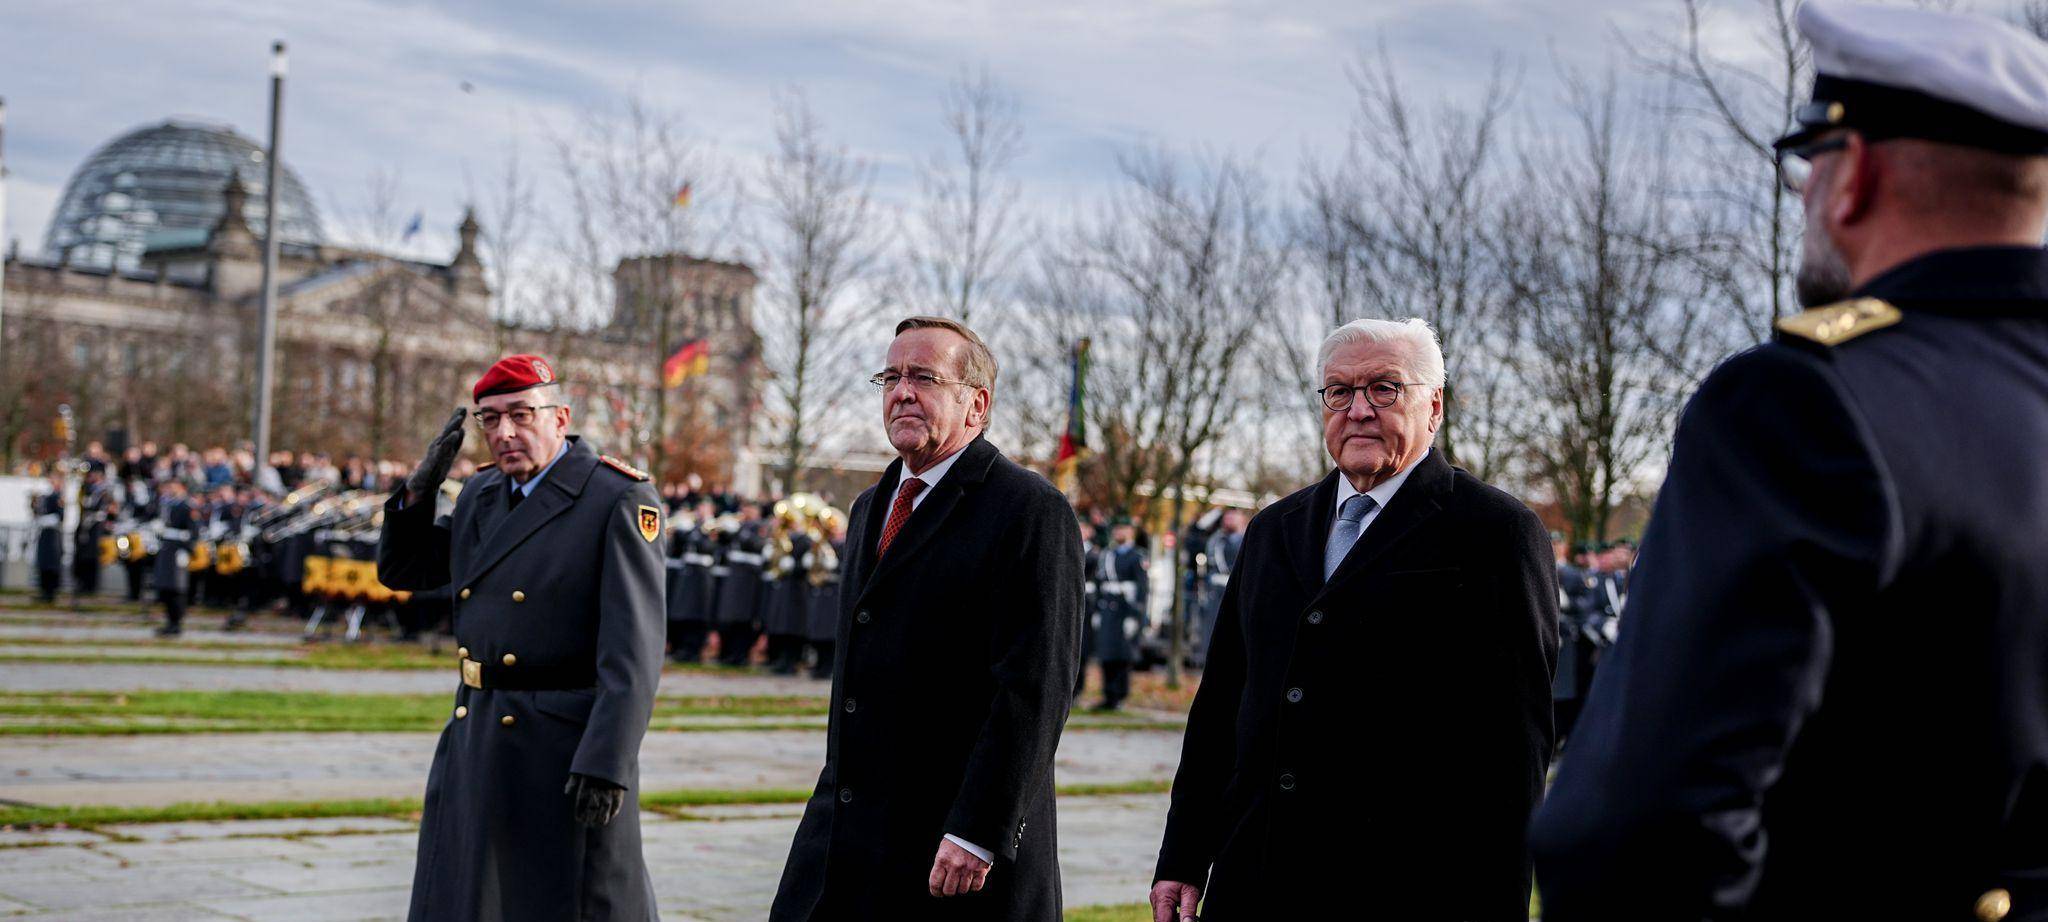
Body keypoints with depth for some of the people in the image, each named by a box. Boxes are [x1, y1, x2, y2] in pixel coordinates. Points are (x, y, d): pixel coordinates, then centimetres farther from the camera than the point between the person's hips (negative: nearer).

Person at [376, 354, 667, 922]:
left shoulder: (619, 500, -10)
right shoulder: (482, 493, 12)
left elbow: (634, 647, -17)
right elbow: (400, 571, 21)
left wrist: (607, 762, -25)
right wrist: (422, 487, 4)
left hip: (569, 751, -7)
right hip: (476, 745, 7)